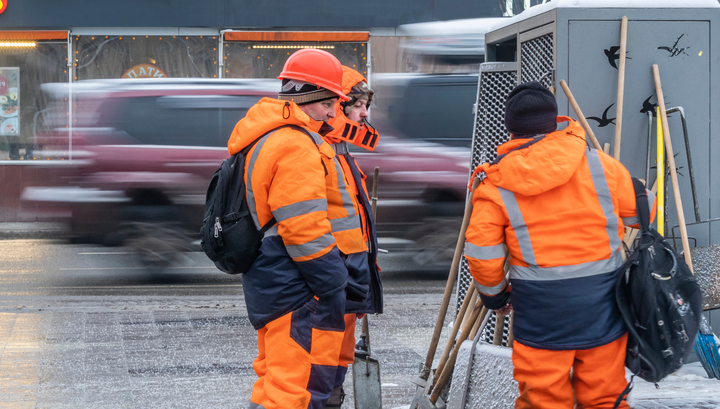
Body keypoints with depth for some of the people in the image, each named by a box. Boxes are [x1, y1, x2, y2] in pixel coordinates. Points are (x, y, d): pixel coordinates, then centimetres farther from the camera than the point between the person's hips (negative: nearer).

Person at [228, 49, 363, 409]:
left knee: (273, 379, 19)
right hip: (294, 287, -11)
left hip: (264, 281, 11)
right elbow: (306, 229, -21)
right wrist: (335, 287, -15)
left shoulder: (260, 137, 17)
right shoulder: (296, 146, -17)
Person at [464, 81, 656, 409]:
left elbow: (481, 252, -3)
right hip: (601, 299, 2)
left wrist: (494, 294, 15)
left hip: (540, 308, -1)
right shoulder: (597, 163, -1)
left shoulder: (495, 185, -4)